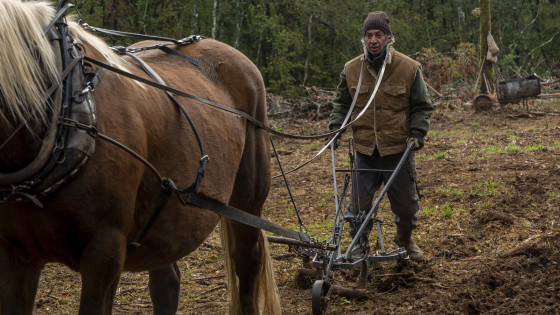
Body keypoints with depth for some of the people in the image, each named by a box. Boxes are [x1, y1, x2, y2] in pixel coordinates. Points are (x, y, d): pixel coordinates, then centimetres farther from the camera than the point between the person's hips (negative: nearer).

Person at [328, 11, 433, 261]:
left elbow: (421, 107, 4)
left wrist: (417, 132, -9)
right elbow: (341, 103, 15)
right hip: (365, 150, 1)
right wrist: (336, 126, 0)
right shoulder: (351, 70, 1)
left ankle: (405, 239, 37)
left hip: (398, 150, -1)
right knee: (360, 201, 2)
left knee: (405, 200, 11)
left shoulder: (409, 68, -4)